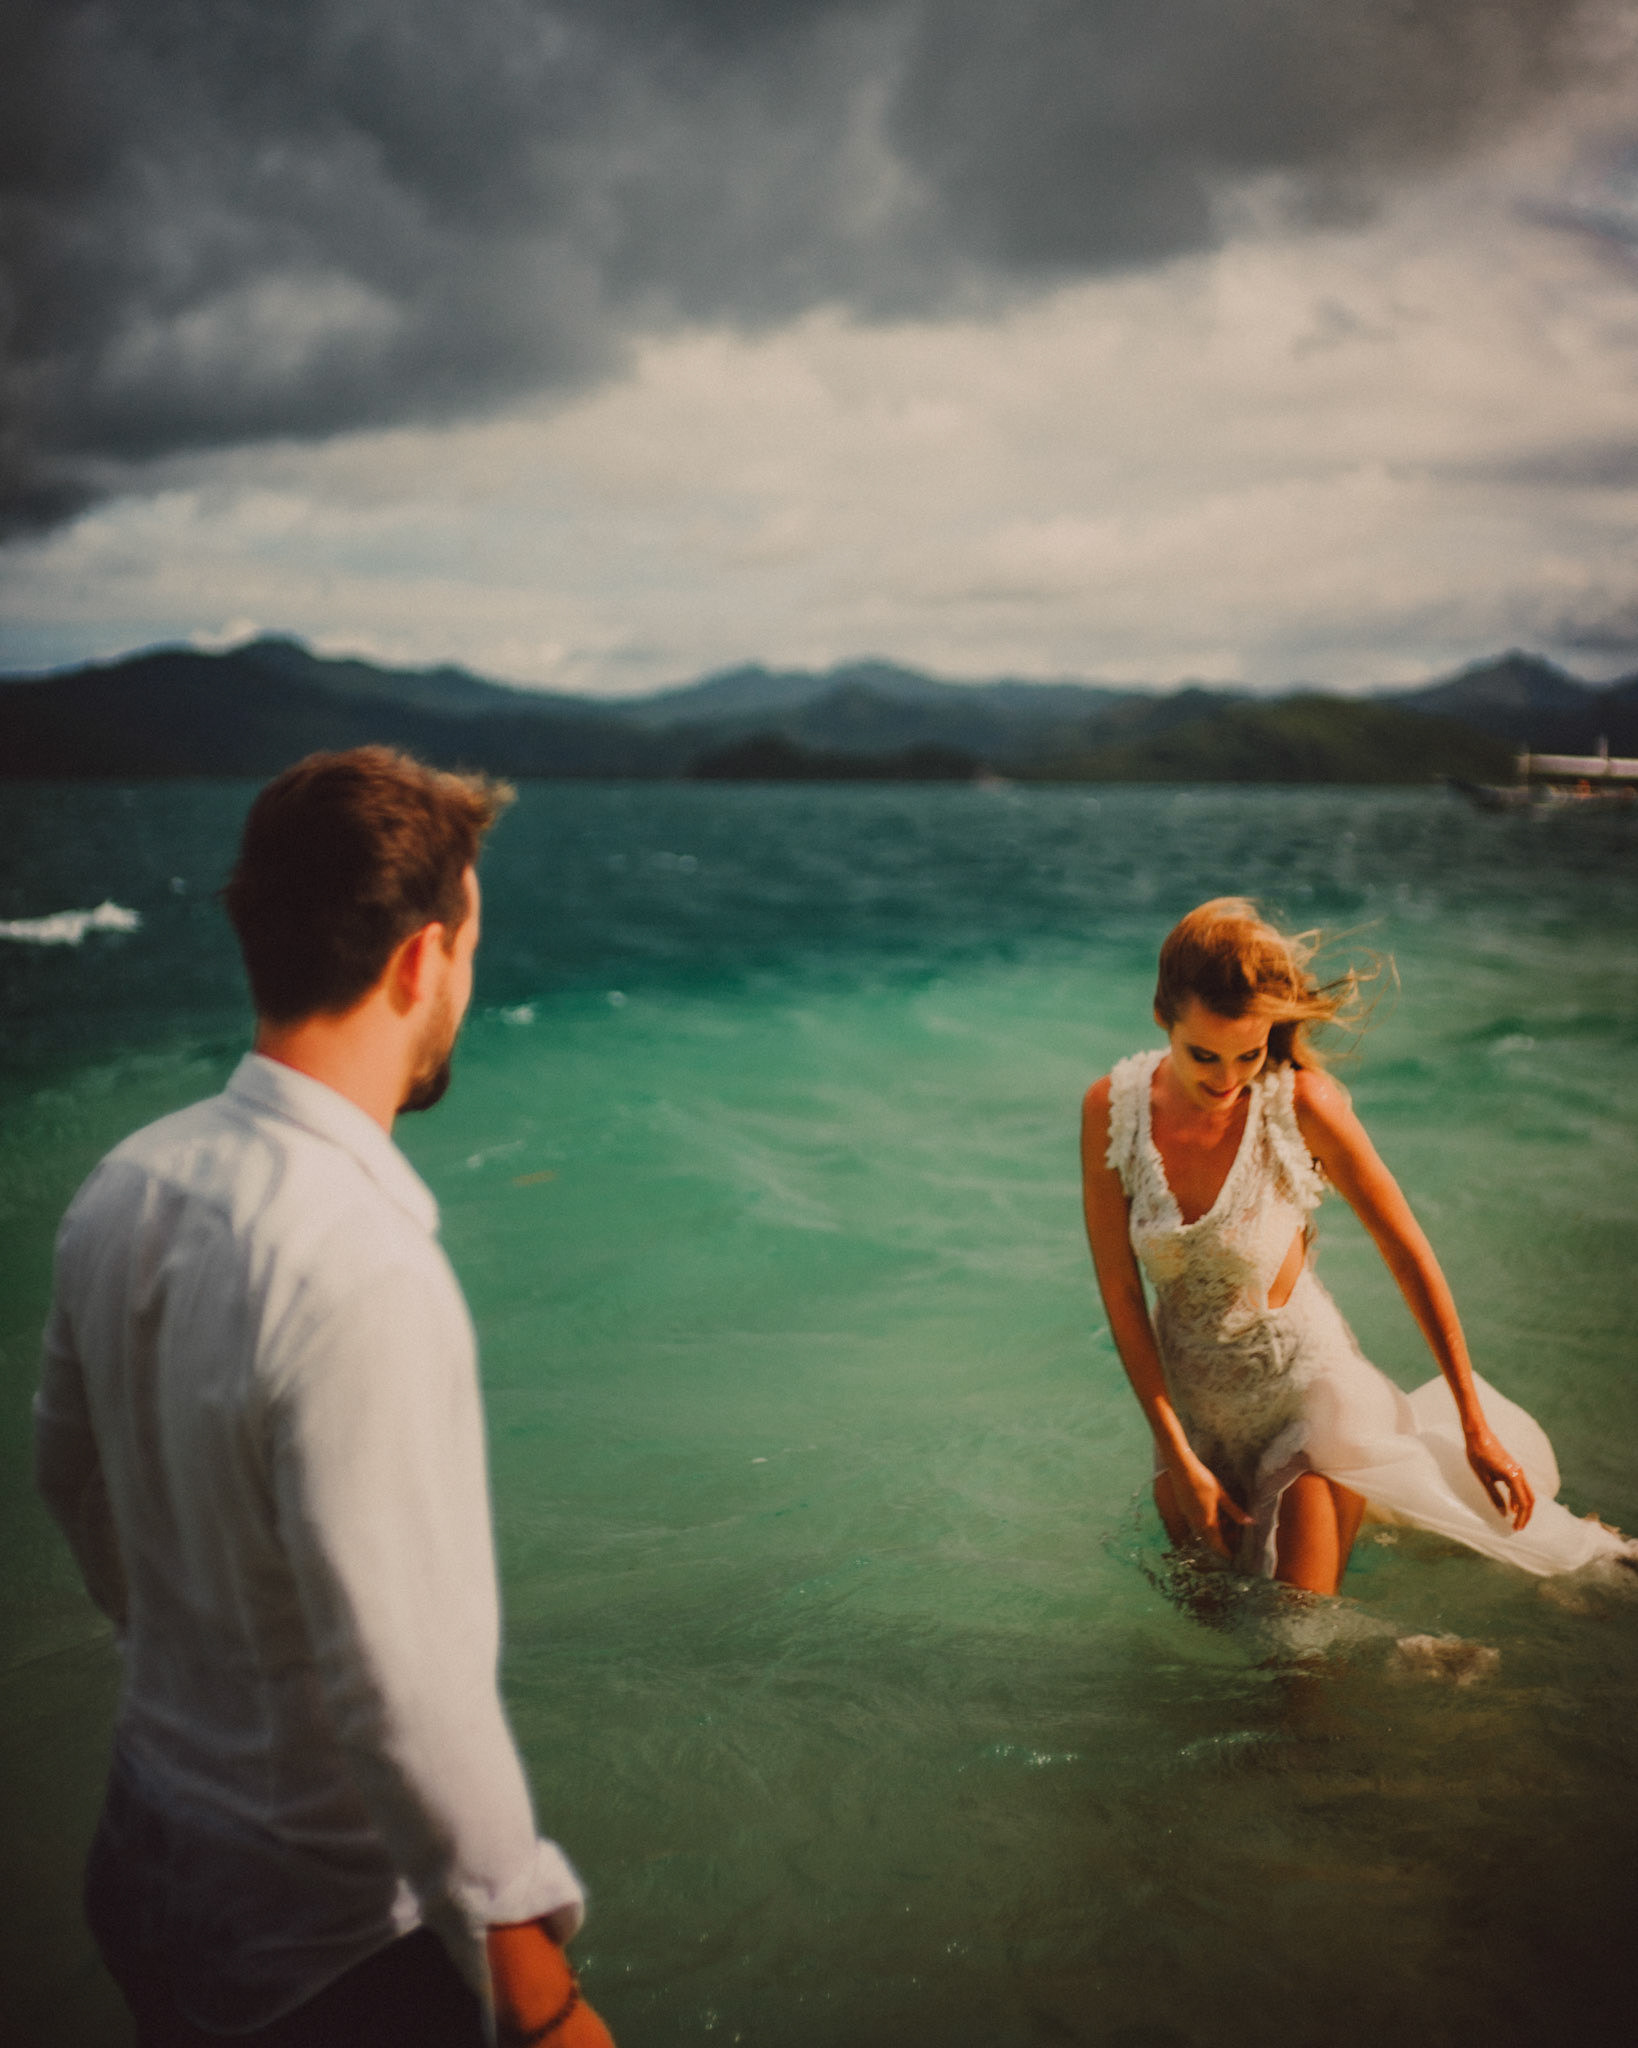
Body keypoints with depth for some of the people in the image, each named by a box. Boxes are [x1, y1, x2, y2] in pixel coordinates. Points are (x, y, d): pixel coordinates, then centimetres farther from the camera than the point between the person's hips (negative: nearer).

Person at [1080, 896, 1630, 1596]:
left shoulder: (1302, 1103, -24)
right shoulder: (1111, 1108, -17)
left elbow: (1407, 1253, -13)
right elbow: (1119, 1291, -12)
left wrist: (1477, 1427, -7)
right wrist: (1180, 1458, -11)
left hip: (1302, 1381, -4)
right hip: (1187, 1395, 4)